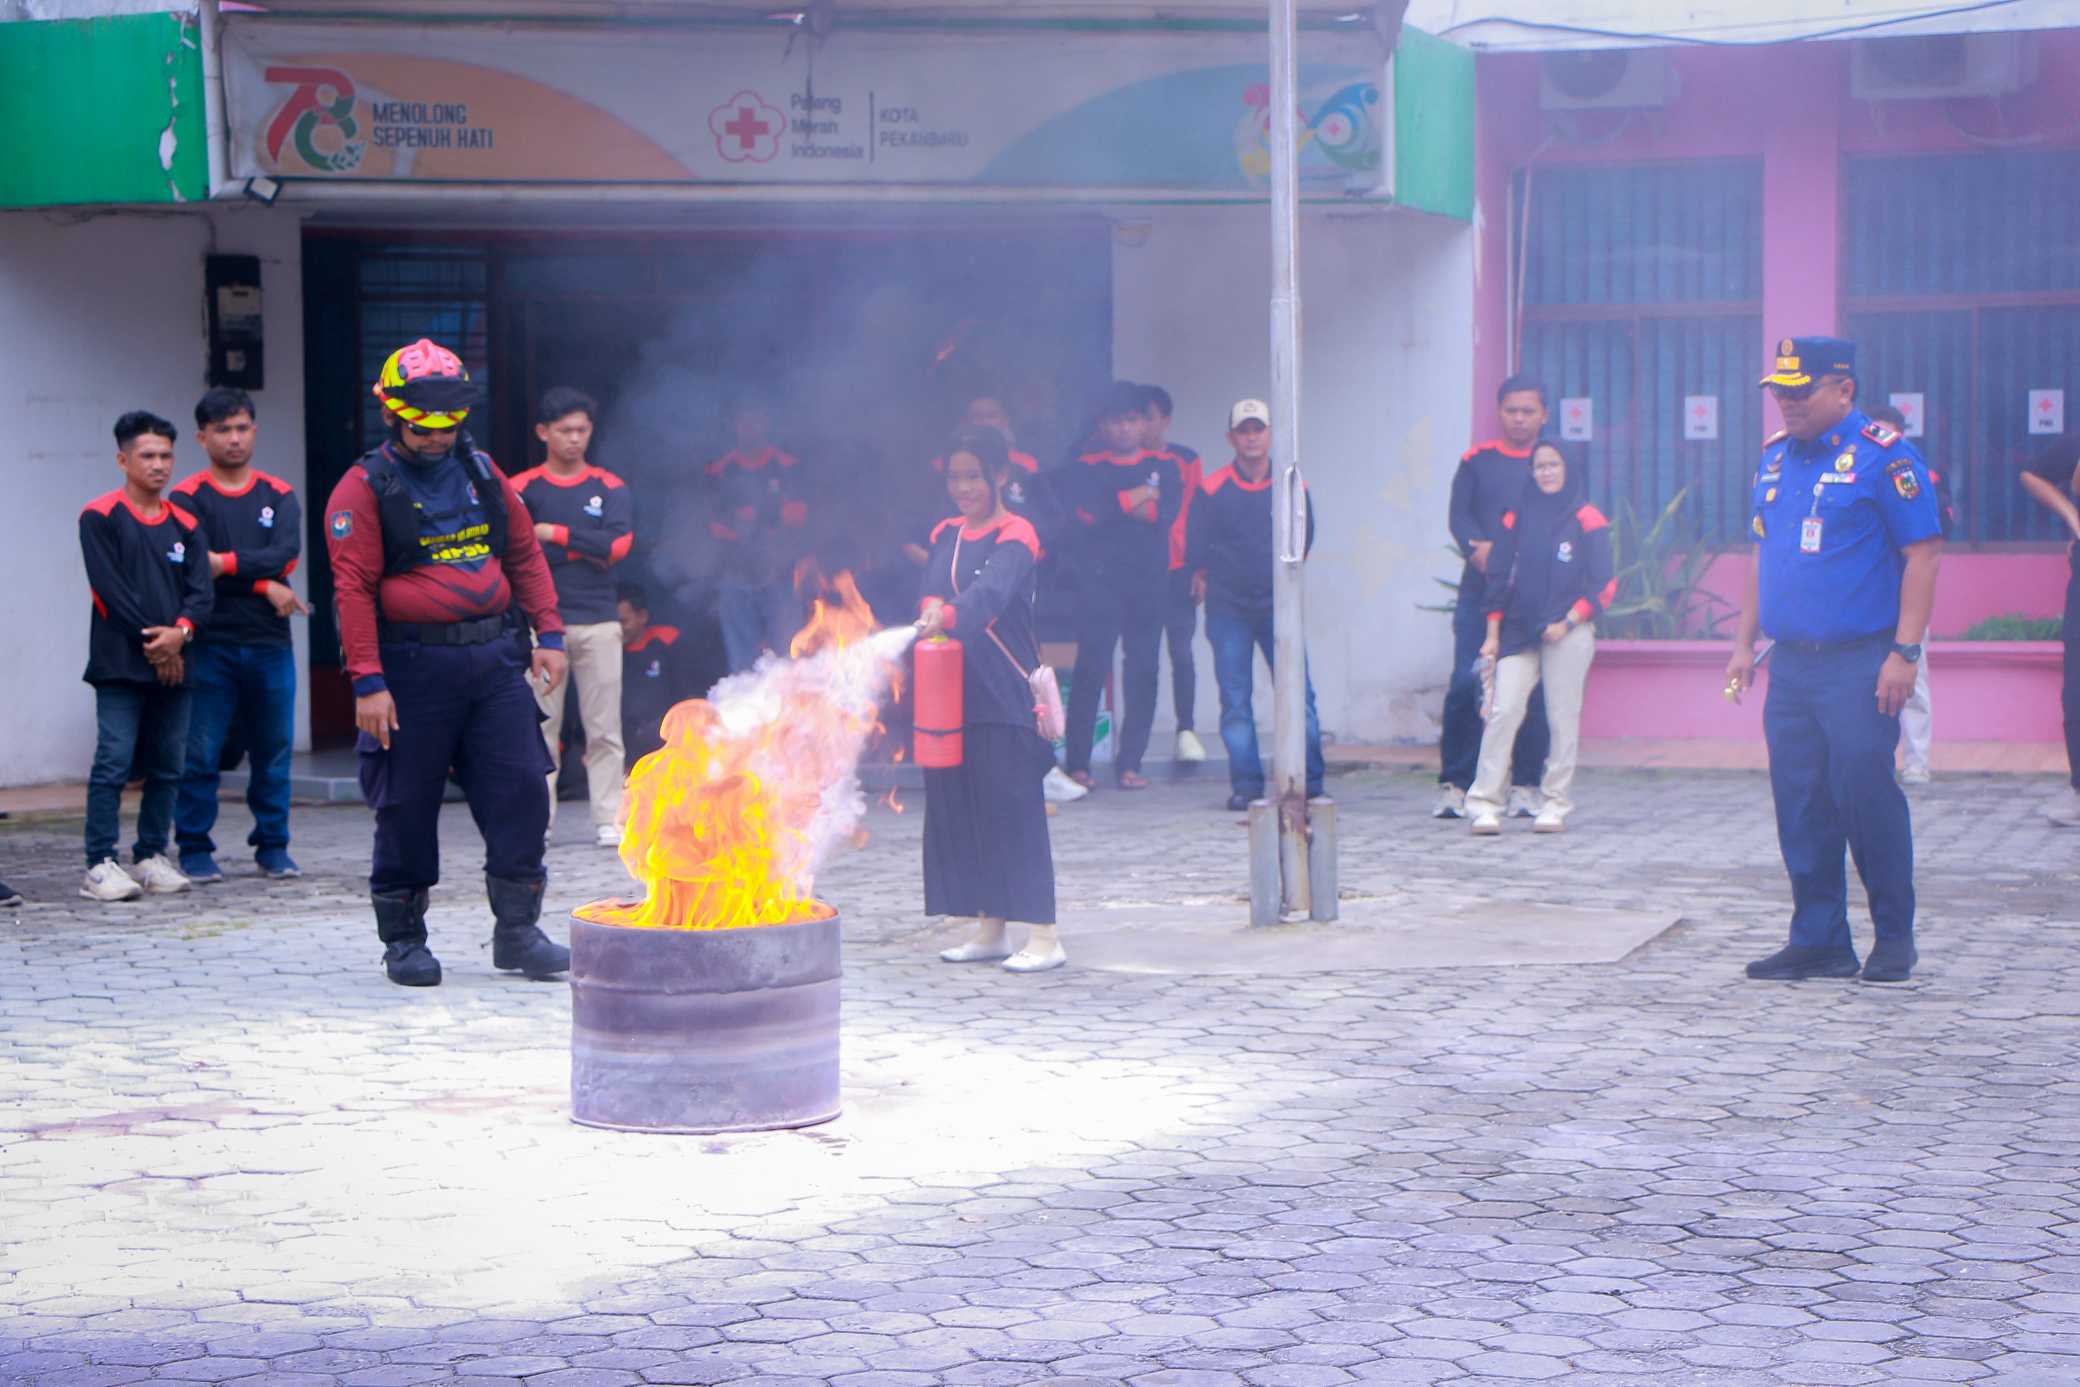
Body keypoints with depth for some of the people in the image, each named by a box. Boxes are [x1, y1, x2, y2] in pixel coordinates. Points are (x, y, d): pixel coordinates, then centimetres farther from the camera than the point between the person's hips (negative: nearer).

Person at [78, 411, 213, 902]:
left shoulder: (184, 524, 13)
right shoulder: (100, 517, -1)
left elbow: (202, 591, 5)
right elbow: (110, 589, -9)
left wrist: (180, 631, -14)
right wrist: (152, 642, -11)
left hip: (173, 664, 5)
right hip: (120, 664, -5)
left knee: (167, 765, 6)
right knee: (113, 763, -9)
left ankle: (150, 857, 15)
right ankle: (100, 866, -9)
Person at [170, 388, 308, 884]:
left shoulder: (278, 496, 11)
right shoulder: (188, 498, 1)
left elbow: (285, 555, -5)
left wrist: (228, 563, -15)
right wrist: (265, 586, -12)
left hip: (271, 644, 3)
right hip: (211, 644, -3)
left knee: (274, 751, 6)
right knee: (200, 753, -3)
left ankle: (273, 845, 15)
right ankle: (195, 849, 4)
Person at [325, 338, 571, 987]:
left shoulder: (482, 474, 12)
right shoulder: (365, 489, -4)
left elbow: (524, 553, 18)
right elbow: (354, 587, -9)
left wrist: (548, 633, 9)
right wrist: (367, 682, -15)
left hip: (494, 660, 4)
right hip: (412, 665, -4)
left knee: (522, 789, 0)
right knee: (407, 806, 2)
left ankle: (517, 931, 10)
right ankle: (403, 939, 16)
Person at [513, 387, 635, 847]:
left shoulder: (611, 489, 9)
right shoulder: (521, 490, 6)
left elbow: (618, 545, -5)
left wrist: (556, 535, -7)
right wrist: (585, 549, -10)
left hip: (597, 623, 1)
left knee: (604, 729, 0)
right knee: (540, 728, -2)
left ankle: (609, 821, 2)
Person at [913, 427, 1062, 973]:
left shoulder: (1015, 536, -7)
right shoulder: (944, 536, 15)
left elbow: (991, 590, -25)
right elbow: (931, 597, 14)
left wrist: (949, 615, -43)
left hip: (1004, 697, -7)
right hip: (952, 695, 7)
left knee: (1014, 810, -8)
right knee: (958, 809, 7)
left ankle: (1044, 938, -6)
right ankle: (989, 930, 17)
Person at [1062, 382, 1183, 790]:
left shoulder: (1164, 466, 11)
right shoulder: (1086, 468, 7)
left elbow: (1167, 512, -6)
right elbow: (1087, 512, -11)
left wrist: (1113, 506, -9)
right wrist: (1140, 496, -9)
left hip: (1149, 584, 2)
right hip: (1100, 583, -2)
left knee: (1143, 673, 1)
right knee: (1090, 671, -7)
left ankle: (1130, 764, 6)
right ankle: (1078, 764, -3)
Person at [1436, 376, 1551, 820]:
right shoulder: (1476, 461, 10)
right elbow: (1459, 516, 2)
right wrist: (1478, 548, -19)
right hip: (1479, 590, 0)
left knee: (1533, 691, -2)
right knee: (1465, 685, -5)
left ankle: (1525, 787, 7)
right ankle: (1453, 784, 3)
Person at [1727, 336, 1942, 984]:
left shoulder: (1882, 454, -8)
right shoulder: (1776, 457, 14)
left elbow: (1922, 553, -10)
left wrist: (1905, 652, -15)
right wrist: (1744, 643, 17)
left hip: (1860, 663, -7)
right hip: (1790, 661, 7)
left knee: (1866, 795, -6)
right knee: (1800, 805, 6)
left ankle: (1894, 939, 8)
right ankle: (1819, 941, 14)